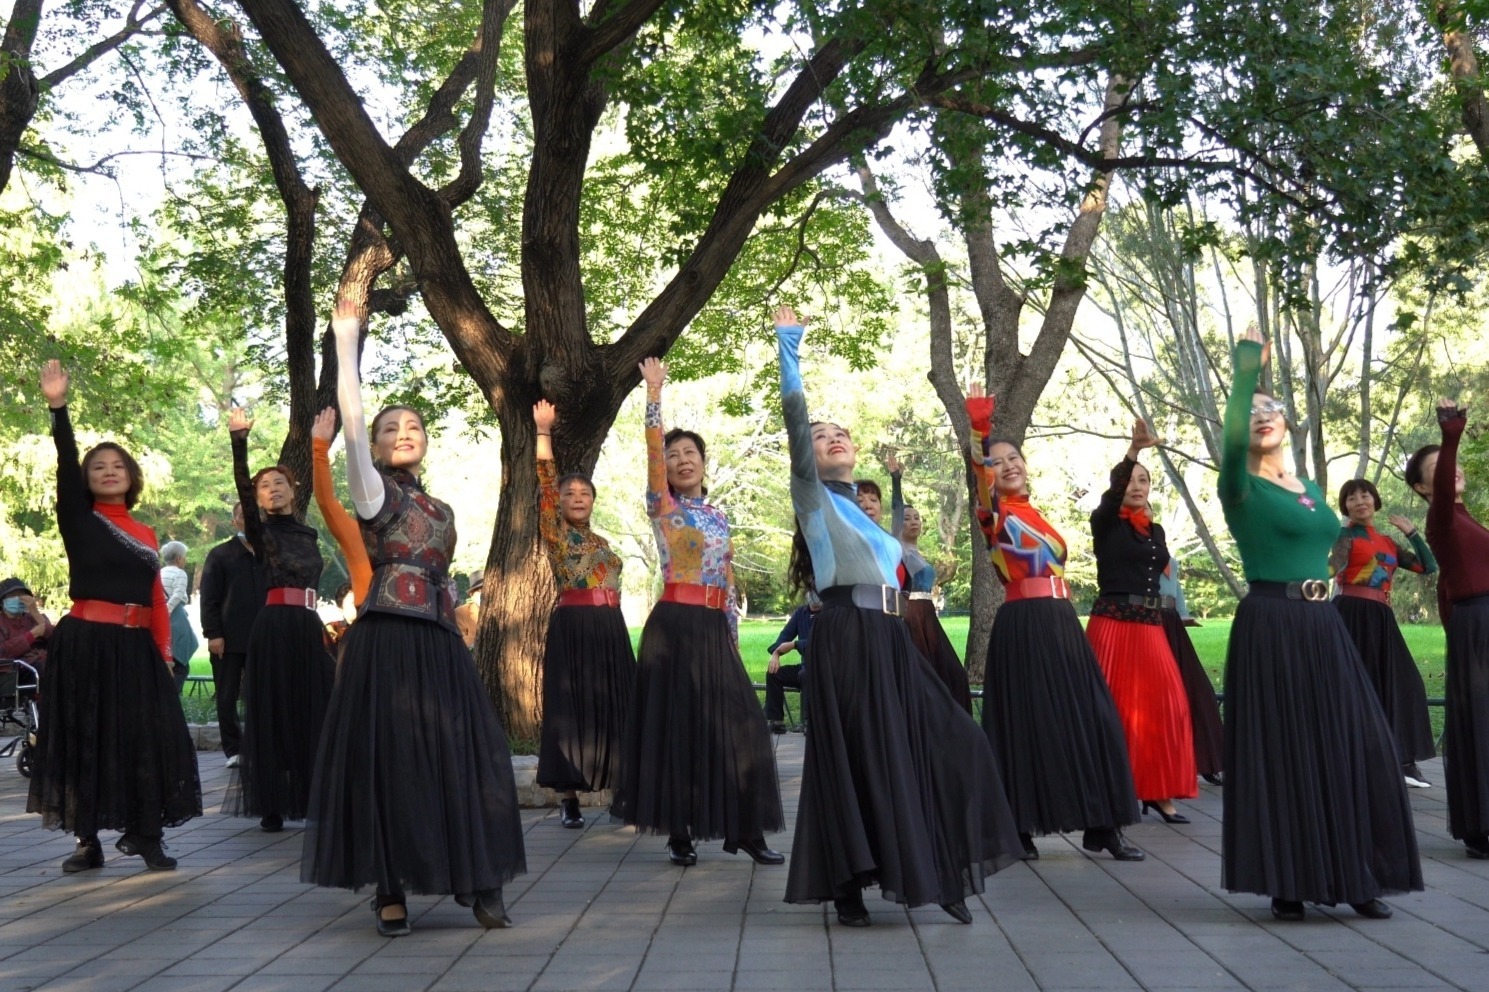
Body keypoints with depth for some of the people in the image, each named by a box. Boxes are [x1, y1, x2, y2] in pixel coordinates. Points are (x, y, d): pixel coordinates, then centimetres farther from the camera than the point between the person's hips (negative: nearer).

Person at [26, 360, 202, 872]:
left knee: (146, 739, 0)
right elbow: (64, 466, -11)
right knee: (85, 739, 1)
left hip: (135, 646, 3)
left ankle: (145, 835, 8)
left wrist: (163, 648, 1)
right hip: (85, 643, -3)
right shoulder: (79, 521, 2)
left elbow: (156, 597, 11)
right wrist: (58, 406, -23)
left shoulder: (144, 534, 13)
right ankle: (88, 841, 9)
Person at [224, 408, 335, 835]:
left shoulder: (309, 532, 16)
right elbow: (241, 488, -14)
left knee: (312, 714, 4)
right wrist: (239, 442, -27)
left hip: (309, 628, 5)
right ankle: (271, 806, 0)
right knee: (272, 714, -3)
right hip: (274, 627, -4)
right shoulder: (261, 530, 2)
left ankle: (312, 799, 10)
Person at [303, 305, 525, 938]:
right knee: (389, 760, -4)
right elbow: (350, 422, -13)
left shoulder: (441, 511, 21)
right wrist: (347, 343, -17)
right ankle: (391, 891, 4)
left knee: (460, 758, 2)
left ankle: (477, 883, 8)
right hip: (388, 640, -6)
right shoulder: (374, 489, 2)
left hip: (440, 643, 6)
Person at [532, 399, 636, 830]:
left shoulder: (602, 542, 18)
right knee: (571, 711, -3)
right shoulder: (555, 532, 2)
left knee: (613, 709, 4)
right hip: (571, 629, -5)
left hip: (611, 631, 5)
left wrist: (614, 630, 13)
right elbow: (545, 479, -7)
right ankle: (570, 799, 2)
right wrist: (543, 430, -10)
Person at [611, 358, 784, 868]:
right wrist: (654, 392, -24)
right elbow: (652, 449, -15)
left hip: (715, 629, 5)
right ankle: (680, 832, 5)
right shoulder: (663, 507, 1)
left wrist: (733, 636, 13)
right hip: (674, 627, -5)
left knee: (735, 723, 1)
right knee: (677, 724, -3)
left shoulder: (719, 516, 16)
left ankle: (743, 829, 7)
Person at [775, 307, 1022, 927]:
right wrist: (788, 345, -8)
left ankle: (941, 876, 9)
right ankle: (848, 890, 5)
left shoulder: (856, 510, 23)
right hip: (845, 643, -7)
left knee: (946, 745, 1)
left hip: (890, 643, 7)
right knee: (854, 761, -5)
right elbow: (794, 413, -10)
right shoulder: (813, 497, 1)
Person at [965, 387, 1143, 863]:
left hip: (1061, 623, 7)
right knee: (1029, 723, -5)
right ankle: (1020, 828, 3)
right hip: (1024, 625, -7)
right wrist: (978, 427, -39)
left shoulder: (1034, 515, 17)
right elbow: (979, 478, -26)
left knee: (1088, 720, 5)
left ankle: (1101, 826, 10)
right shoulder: (996, 513, -8)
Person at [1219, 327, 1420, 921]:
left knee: (1352, 746, 5)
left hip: (1322, 625, 7)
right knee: (1280, 751, -3)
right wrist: (1245, 370, -25)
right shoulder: (1242, 487, -5)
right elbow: (1232, 438, -26)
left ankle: (1355, 877, 15)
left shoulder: (1310, 489, 16)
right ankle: (1288, 883, 5)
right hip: (1270, 626, -6)